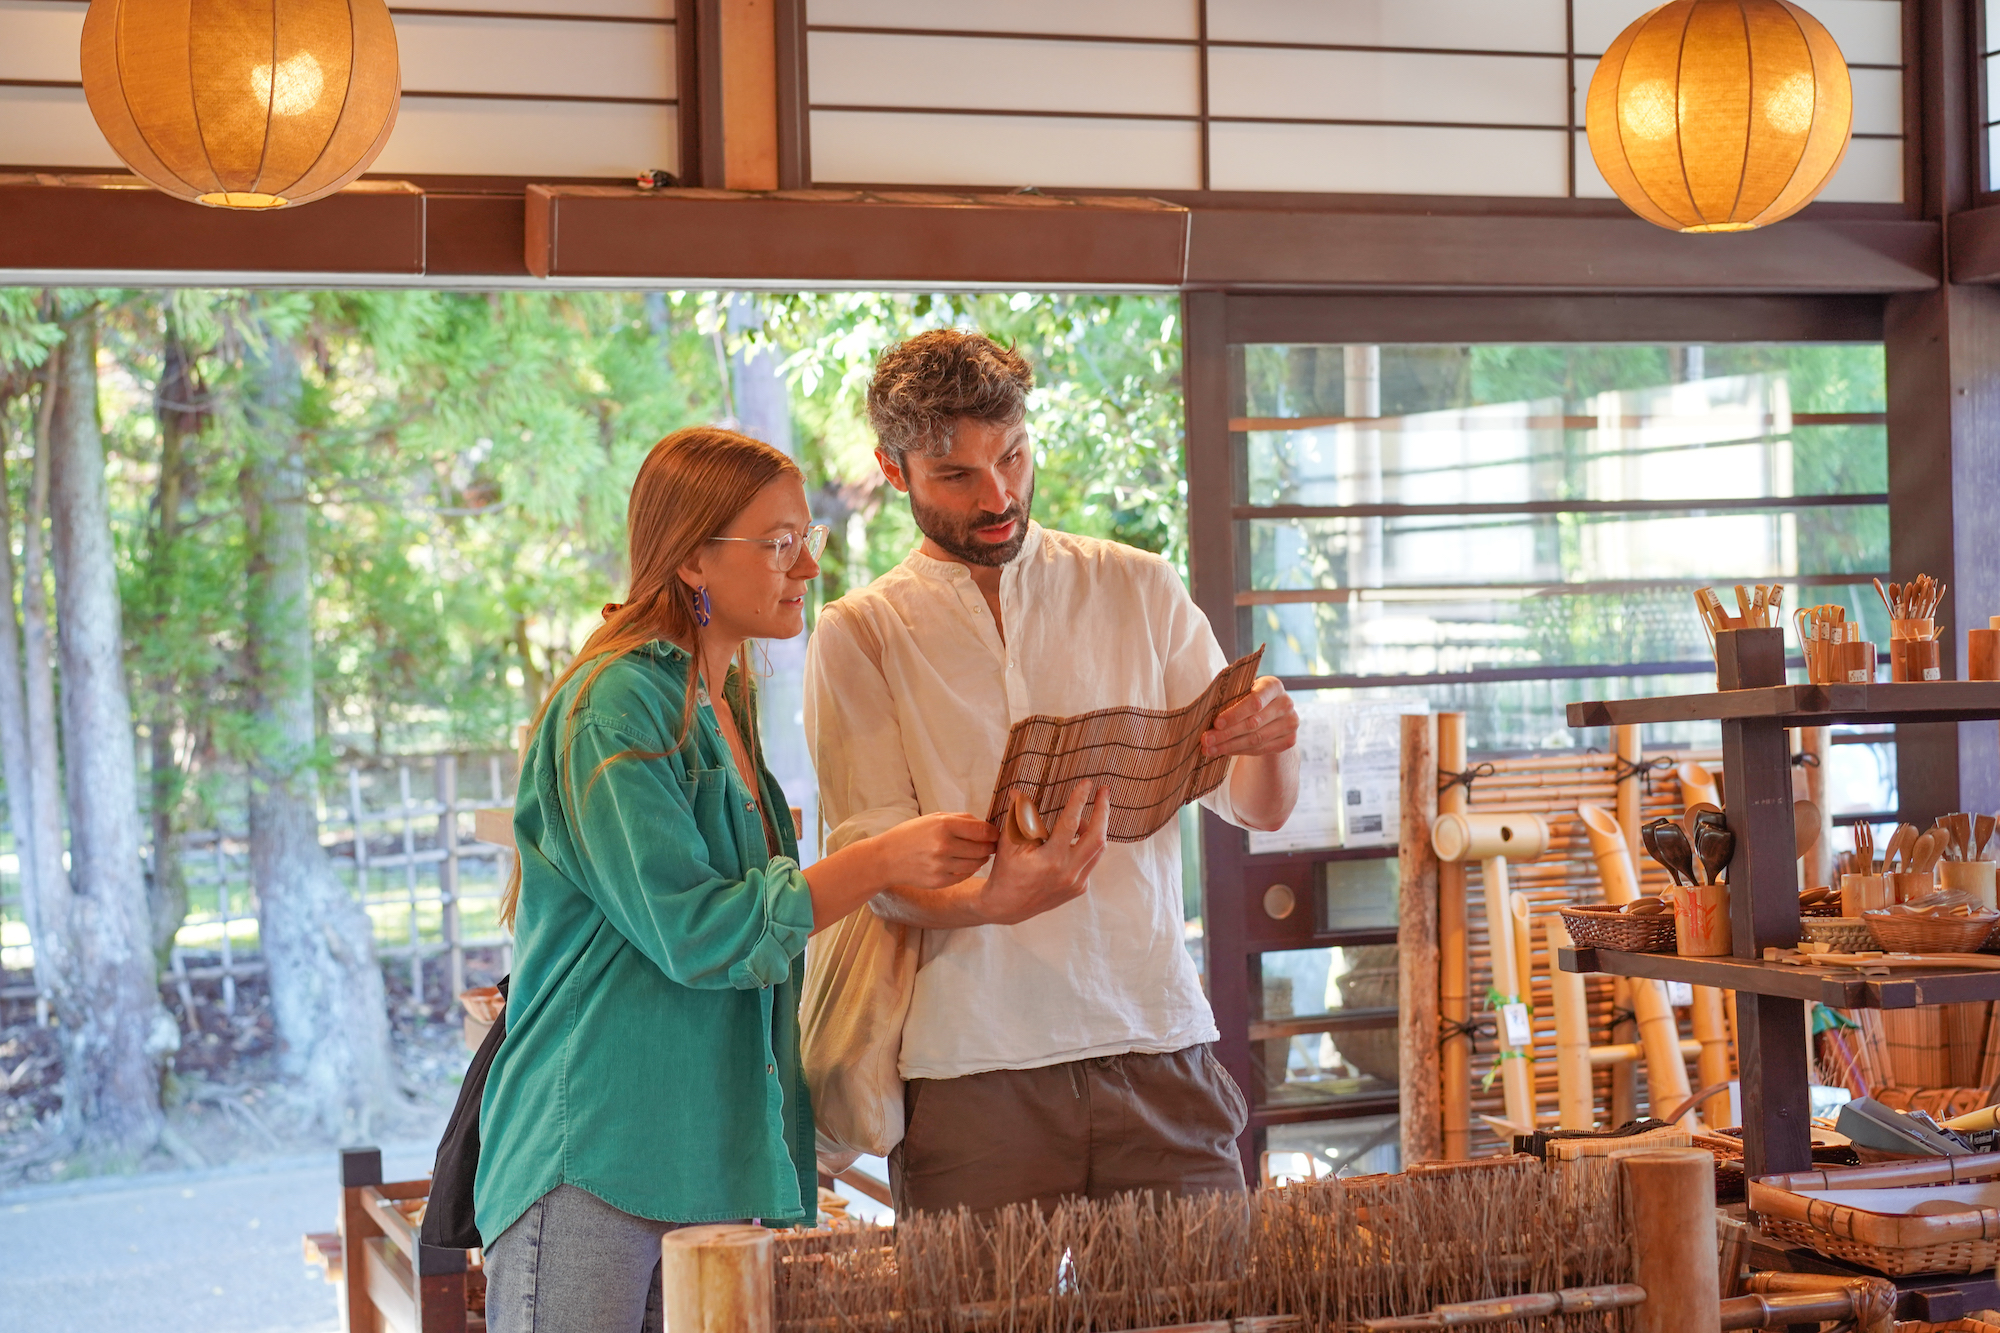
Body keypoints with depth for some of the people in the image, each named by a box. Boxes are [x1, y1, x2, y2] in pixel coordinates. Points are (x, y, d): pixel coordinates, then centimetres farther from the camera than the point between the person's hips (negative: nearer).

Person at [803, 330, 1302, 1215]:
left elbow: (1260, 810, 9)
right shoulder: (858, 636, 5)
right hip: (968, 1071, -1)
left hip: (1159, 1049, 2)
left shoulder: (1137, 591, 11)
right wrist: (985, 902, -25)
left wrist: (1267, 740, -14)